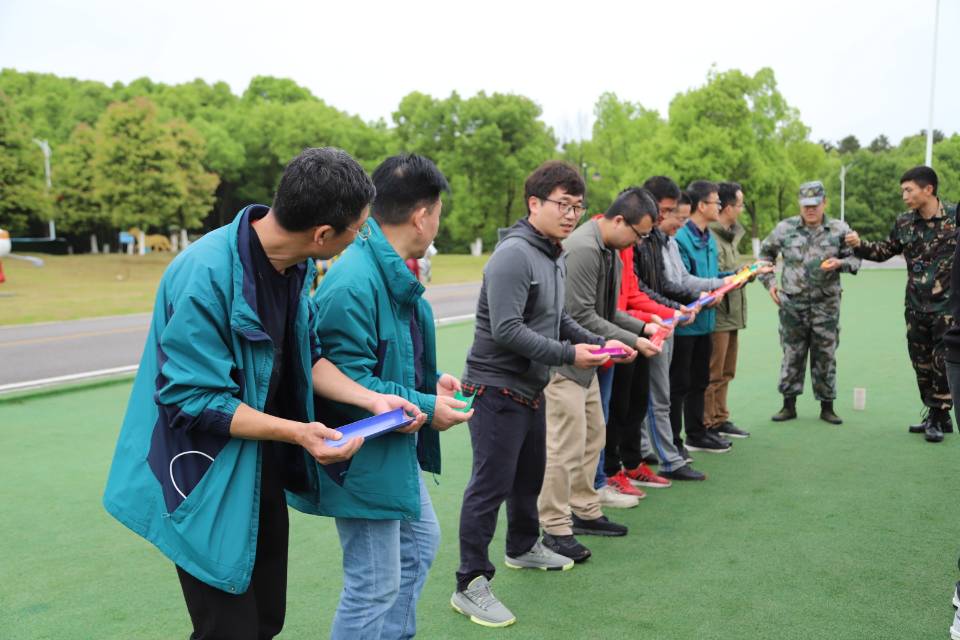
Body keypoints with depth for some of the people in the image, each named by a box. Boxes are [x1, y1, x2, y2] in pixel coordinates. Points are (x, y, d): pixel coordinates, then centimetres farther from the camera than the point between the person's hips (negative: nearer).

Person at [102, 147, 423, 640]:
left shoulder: (296, 265, -3)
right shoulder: (205, 275, -28)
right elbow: (191, 397, -25)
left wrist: (370, 399, -8)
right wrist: (295, 431, -30)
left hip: (264, 469, 8)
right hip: (210, 483, -7)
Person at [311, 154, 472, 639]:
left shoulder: (393, 271, 4)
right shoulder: (353, 284, -28)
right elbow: (345, 382, -28)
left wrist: (430, 381, 6)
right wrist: (426, 408, -20)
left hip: (396, 448, 11)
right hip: (364, 457, -11)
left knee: (420, 541, 27)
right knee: (375, 587, 3)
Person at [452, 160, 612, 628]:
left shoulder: (554, 257, 11)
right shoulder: (514, 255, -20)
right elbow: (506, 330, -26)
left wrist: (596, 342, 5)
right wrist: (568, 355, -22)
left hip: (530, 388, 10)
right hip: (496, 388, -9)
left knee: (530, 474, 23)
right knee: (491, 485, -3)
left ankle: (523, 548, 44)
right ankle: (470, 585, 8)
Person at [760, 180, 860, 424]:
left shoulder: (839, 229, 1)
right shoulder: (785, 228, 0)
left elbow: (855, 259, 8)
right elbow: (765, 254, 12)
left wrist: (840, 263, -14)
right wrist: (769, 282, 3)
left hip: (826, 305, 0)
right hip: (792, 303, 0)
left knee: (825, 356, 7)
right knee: (792, 355, 7)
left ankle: (827, 406, 19)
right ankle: (789, 404, 19)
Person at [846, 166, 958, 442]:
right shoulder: (904, 223, 2)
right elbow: (884, 251, 12)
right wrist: (860, 245, -4)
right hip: (915, 308, 4)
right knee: (921, 364, 9)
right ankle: (935, 416, 23)